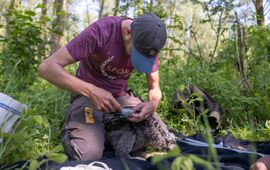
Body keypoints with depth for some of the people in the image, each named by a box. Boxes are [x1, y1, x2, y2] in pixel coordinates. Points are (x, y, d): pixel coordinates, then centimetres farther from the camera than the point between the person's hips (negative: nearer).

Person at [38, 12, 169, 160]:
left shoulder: (148, 45, -10)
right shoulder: (100, 31, -25)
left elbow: (154, 88, 2)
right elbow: (46, 67, -27)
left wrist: (153, 104, -23)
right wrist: (91, 91, -38)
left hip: (121, 97, 5)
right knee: (89, 155, -29)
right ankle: (70, 131, 6)